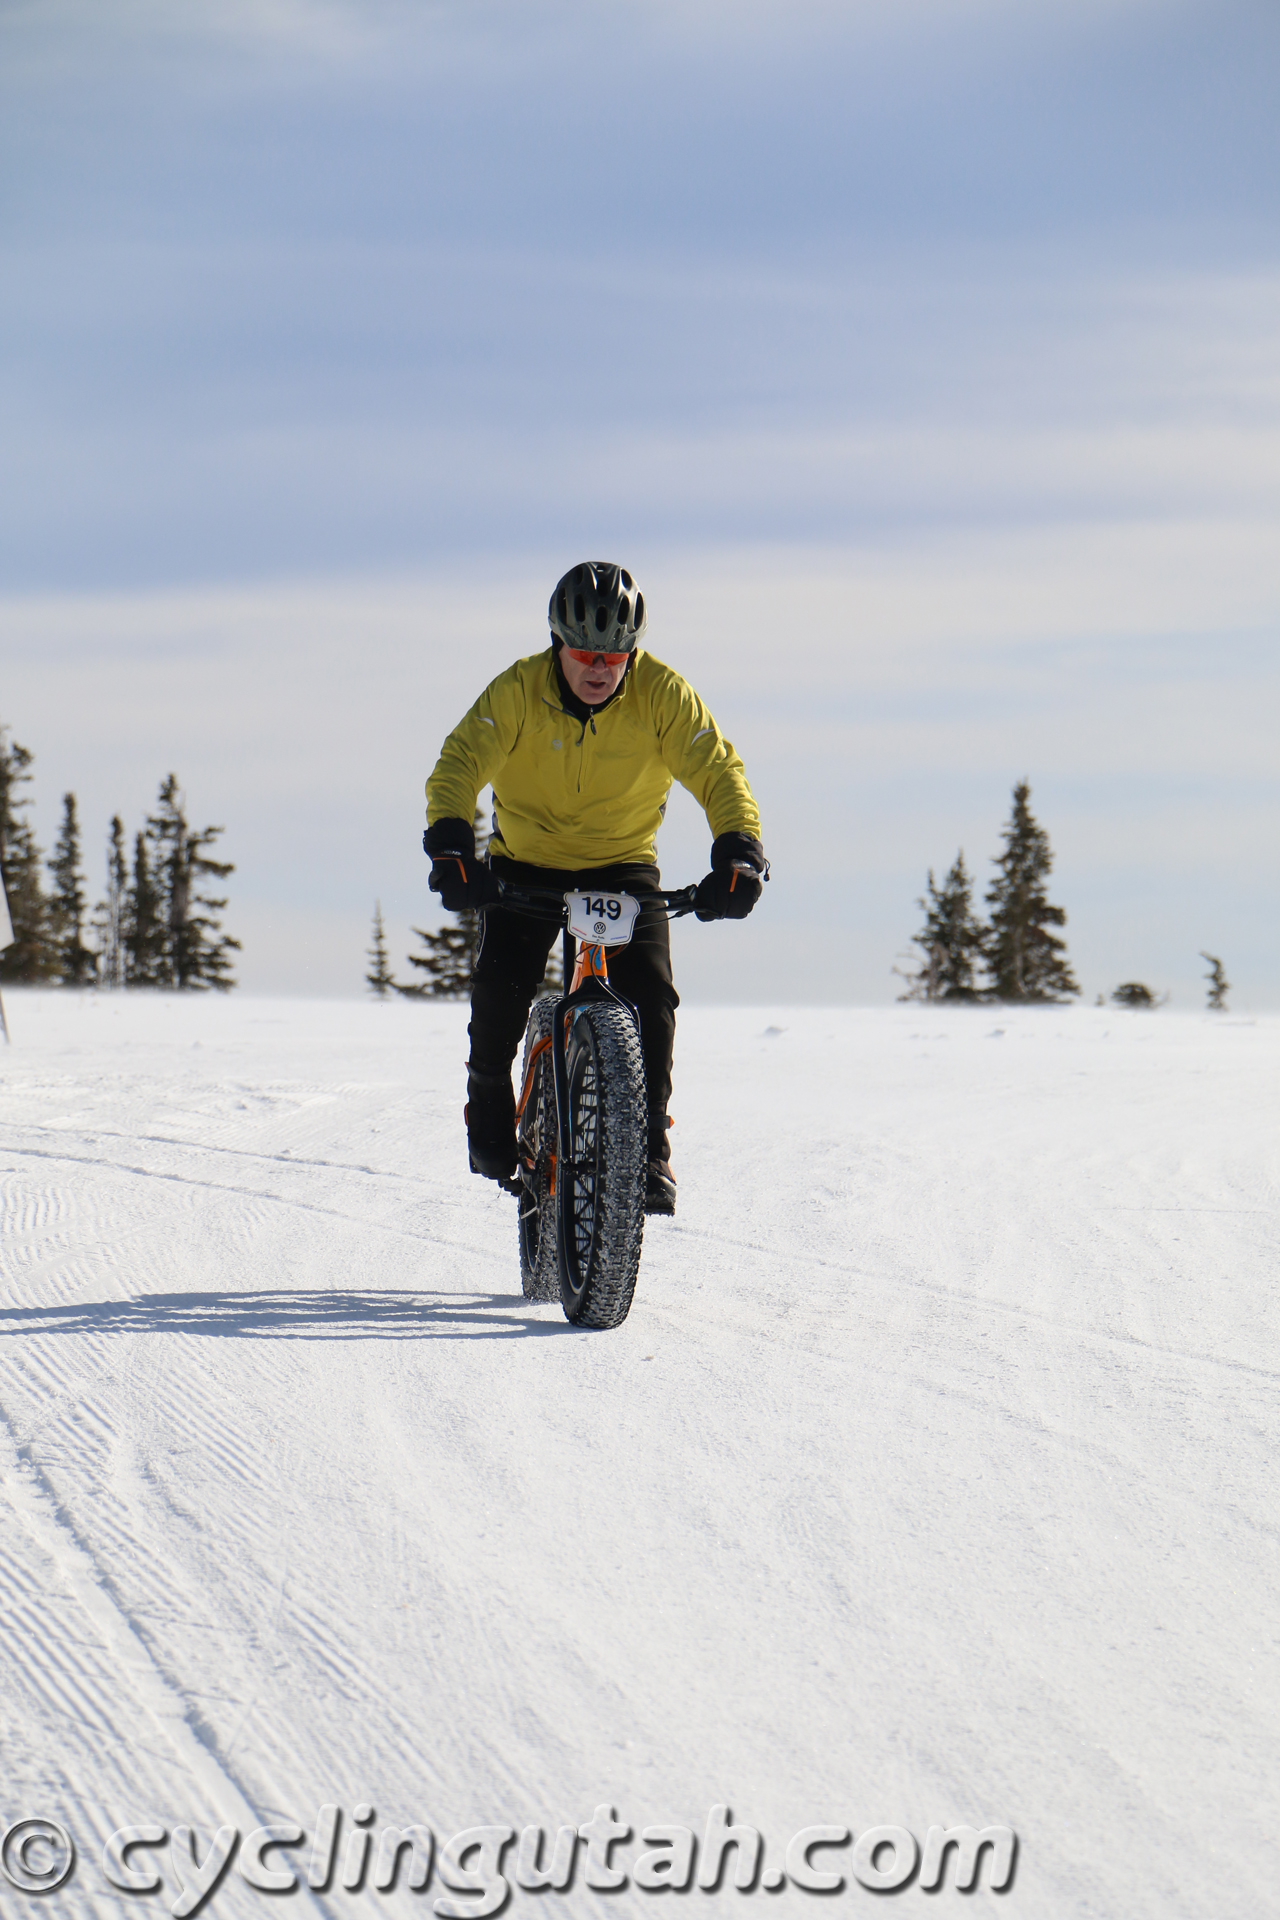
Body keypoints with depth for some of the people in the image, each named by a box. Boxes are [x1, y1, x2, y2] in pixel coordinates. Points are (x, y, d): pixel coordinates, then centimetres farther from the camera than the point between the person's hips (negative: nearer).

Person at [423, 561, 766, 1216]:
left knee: (649, 991, -19)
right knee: (501, 984, -20)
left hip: (622, 865, 0)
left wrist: (738, 851, -37)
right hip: (525, 862, 0)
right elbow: (459, 764, -26)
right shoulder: (518, 690, -19)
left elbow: (716, 770, -20)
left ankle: (648, 1145, -3)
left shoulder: (661, 694, -17)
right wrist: (450, 843, -44)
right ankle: (490, 1106, 11)